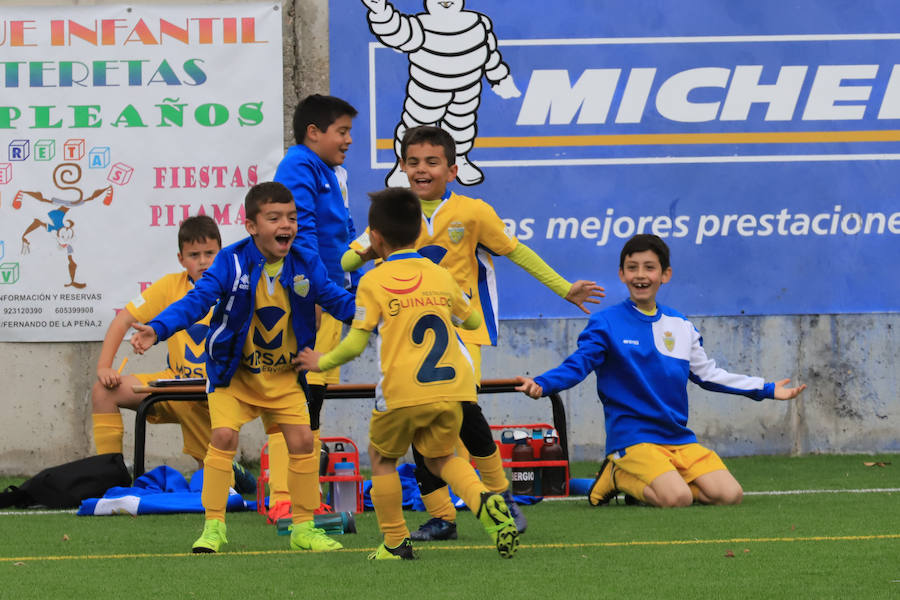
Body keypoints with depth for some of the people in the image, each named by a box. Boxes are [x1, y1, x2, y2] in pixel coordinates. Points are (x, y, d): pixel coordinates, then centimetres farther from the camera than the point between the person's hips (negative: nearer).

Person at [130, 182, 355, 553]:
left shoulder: (306, 266, -9)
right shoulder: (232, 263, -19)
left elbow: (337, 300, 1)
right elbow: (197, 300, -24)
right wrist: (157, 329, -39)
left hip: (283, 374, 3)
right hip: (234, 370, -3)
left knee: (302, 441, -4)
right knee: (223, 436, -17)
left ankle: (303, 527, 12)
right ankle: (214, 526, -6)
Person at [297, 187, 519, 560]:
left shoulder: (374, 282, -2)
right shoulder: (440, 277, 12)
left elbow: (355, 344, -6)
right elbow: (472, 320, 28)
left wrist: (322, 362, 11)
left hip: (403, 392, -4)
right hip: (451, 388, 4)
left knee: (381, 456, 19)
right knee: (440, 456, 21)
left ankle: (395, 541, 17)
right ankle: (484, 501, -8)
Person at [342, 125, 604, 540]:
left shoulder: (472, 213, -1)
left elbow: (515, 251, 8)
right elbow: (347, 260, 2)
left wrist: (564, 289, 10)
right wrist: (368, 253, -21)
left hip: (459, 326, -3)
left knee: (462, 409, -21)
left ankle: (500, 494, -3)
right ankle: (440, 518, 9)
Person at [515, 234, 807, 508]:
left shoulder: (681, 326, 13)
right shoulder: (606, 323, -2)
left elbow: (707, 373, 23)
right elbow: (577, 365, -10)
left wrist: (767, 390, 25)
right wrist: (540, 385, -31)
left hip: (680, 439, 6)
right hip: (632, 438, -6)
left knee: (730, 495, -13)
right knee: (677, 498, -29)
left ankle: (647, 483, 8)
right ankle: (617, 477, 1)